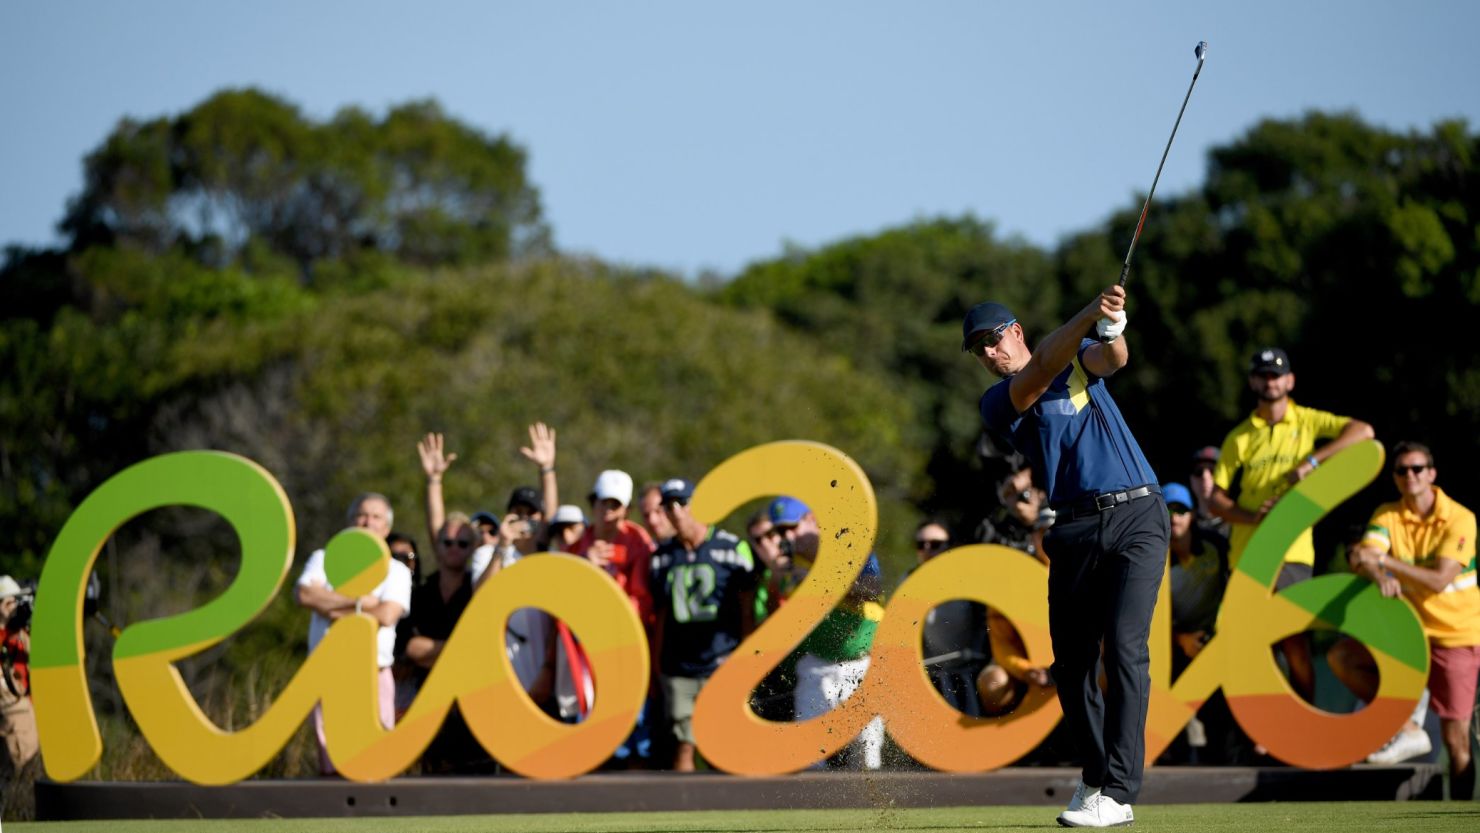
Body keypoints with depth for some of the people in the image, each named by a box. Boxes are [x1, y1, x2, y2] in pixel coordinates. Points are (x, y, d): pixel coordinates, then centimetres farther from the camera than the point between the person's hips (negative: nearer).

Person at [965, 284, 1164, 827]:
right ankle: (1094, 775, 23)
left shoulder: (1081, 357, 11)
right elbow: (1040, 371, -15)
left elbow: (1112, 359, -11)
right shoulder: (998, 402, 4)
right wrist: (1089, 314, -28)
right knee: (1070, 662, 3)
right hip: (1075, 529, 2)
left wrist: (1112, 329, -35)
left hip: (1137, 517, -2)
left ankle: (1117, 793, -19)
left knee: (1124, 646, -15)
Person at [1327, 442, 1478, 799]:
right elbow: (1361, 559, -18)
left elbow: (1439, 581, -23)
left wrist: (1385, 561, -30)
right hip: (1409, 629, 5)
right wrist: (1379, 577, -41)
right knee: (1341, 656, -14)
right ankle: (1408, 729, -6)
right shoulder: (1387, 516, -2)